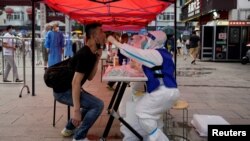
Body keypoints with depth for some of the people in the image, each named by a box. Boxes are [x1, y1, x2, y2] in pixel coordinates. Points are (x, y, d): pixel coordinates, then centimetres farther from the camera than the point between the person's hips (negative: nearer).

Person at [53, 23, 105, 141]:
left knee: (92, 104, 24)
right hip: (63, 90, -10)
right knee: (98, 105, -17)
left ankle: (69, 128, 28)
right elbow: (76, 82, -28)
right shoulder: (85, 55, -23)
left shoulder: (91, 54, 7)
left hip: (67, 88, 10)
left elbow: (90, 77, 8)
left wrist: (97, 59, -3)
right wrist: (76, 110, -30)